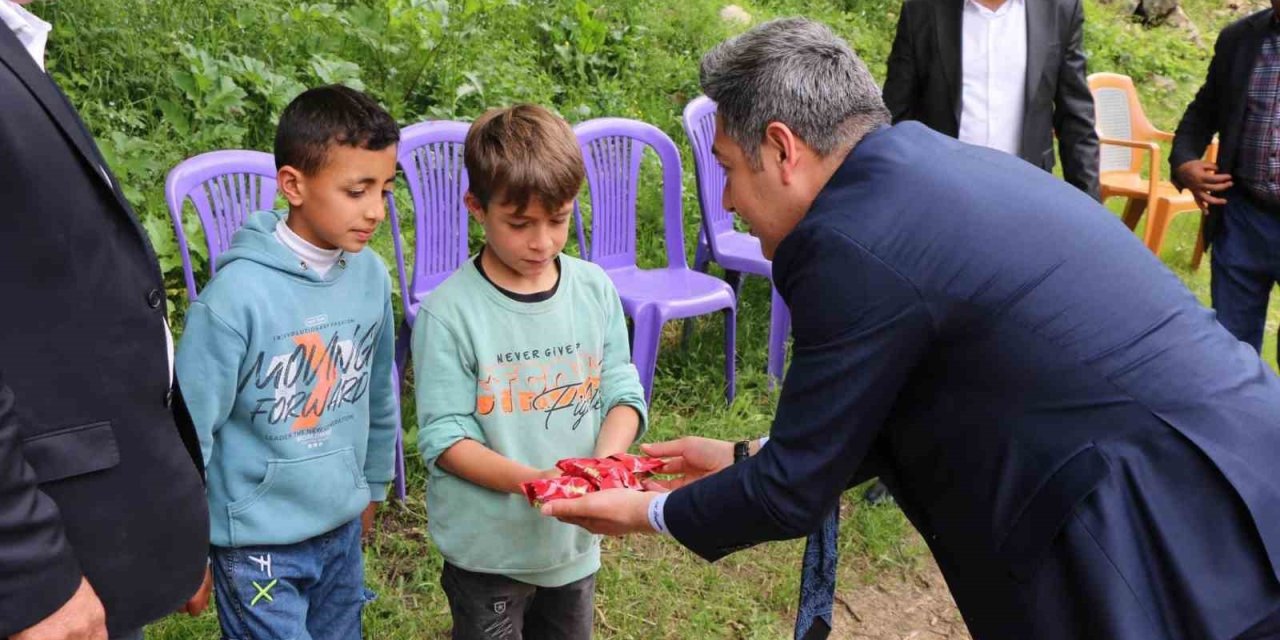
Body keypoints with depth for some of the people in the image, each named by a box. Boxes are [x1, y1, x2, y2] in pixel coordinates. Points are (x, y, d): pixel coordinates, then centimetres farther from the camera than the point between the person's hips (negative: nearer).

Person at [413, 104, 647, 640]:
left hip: (575, 541, 4)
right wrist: (531, 480, -30)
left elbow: (623, 392, -2)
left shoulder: (595, 289, -5)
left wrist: (604, 461, -21)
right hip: (487, 550, -4)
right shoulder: (449, 312, -17)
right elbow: (445, 440, -16)